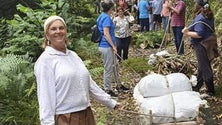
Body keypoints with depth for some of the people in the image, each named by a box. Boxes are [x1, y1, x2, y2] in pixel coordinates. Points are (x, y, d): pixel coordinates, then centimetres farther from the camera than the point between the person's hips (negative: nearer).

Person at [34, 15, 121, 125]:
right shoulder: (45, 60, -9)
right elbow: (46, 96, -15)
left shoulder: (73, 55, 10)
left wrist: (109, 102, 19)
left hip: (86, 115, 6)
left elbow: (89, 83, 16)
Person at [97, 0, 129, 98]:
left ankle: (119, 86, 34)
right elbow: (106, 33, -23)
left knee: (115, 66, 20)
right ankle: (108, 90, 12)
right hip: (107, 47, -10)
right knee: (108, 69, 1)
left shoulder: (102, 16, 13)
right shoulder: (106, 17, -16)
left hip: (104, 46, 10)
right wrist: (113, 46, -18)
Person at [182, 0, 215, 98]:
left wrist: (188, 33, -18)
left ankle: (210, 91, 7)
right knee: (201, 67, 19)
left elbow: (199, 34, -28)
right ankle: (197, 87, 33)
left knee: (204, 68, -1)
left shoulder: (199, 18, -21)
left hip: (201, 46, -10)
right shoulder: (209, 16, 8)